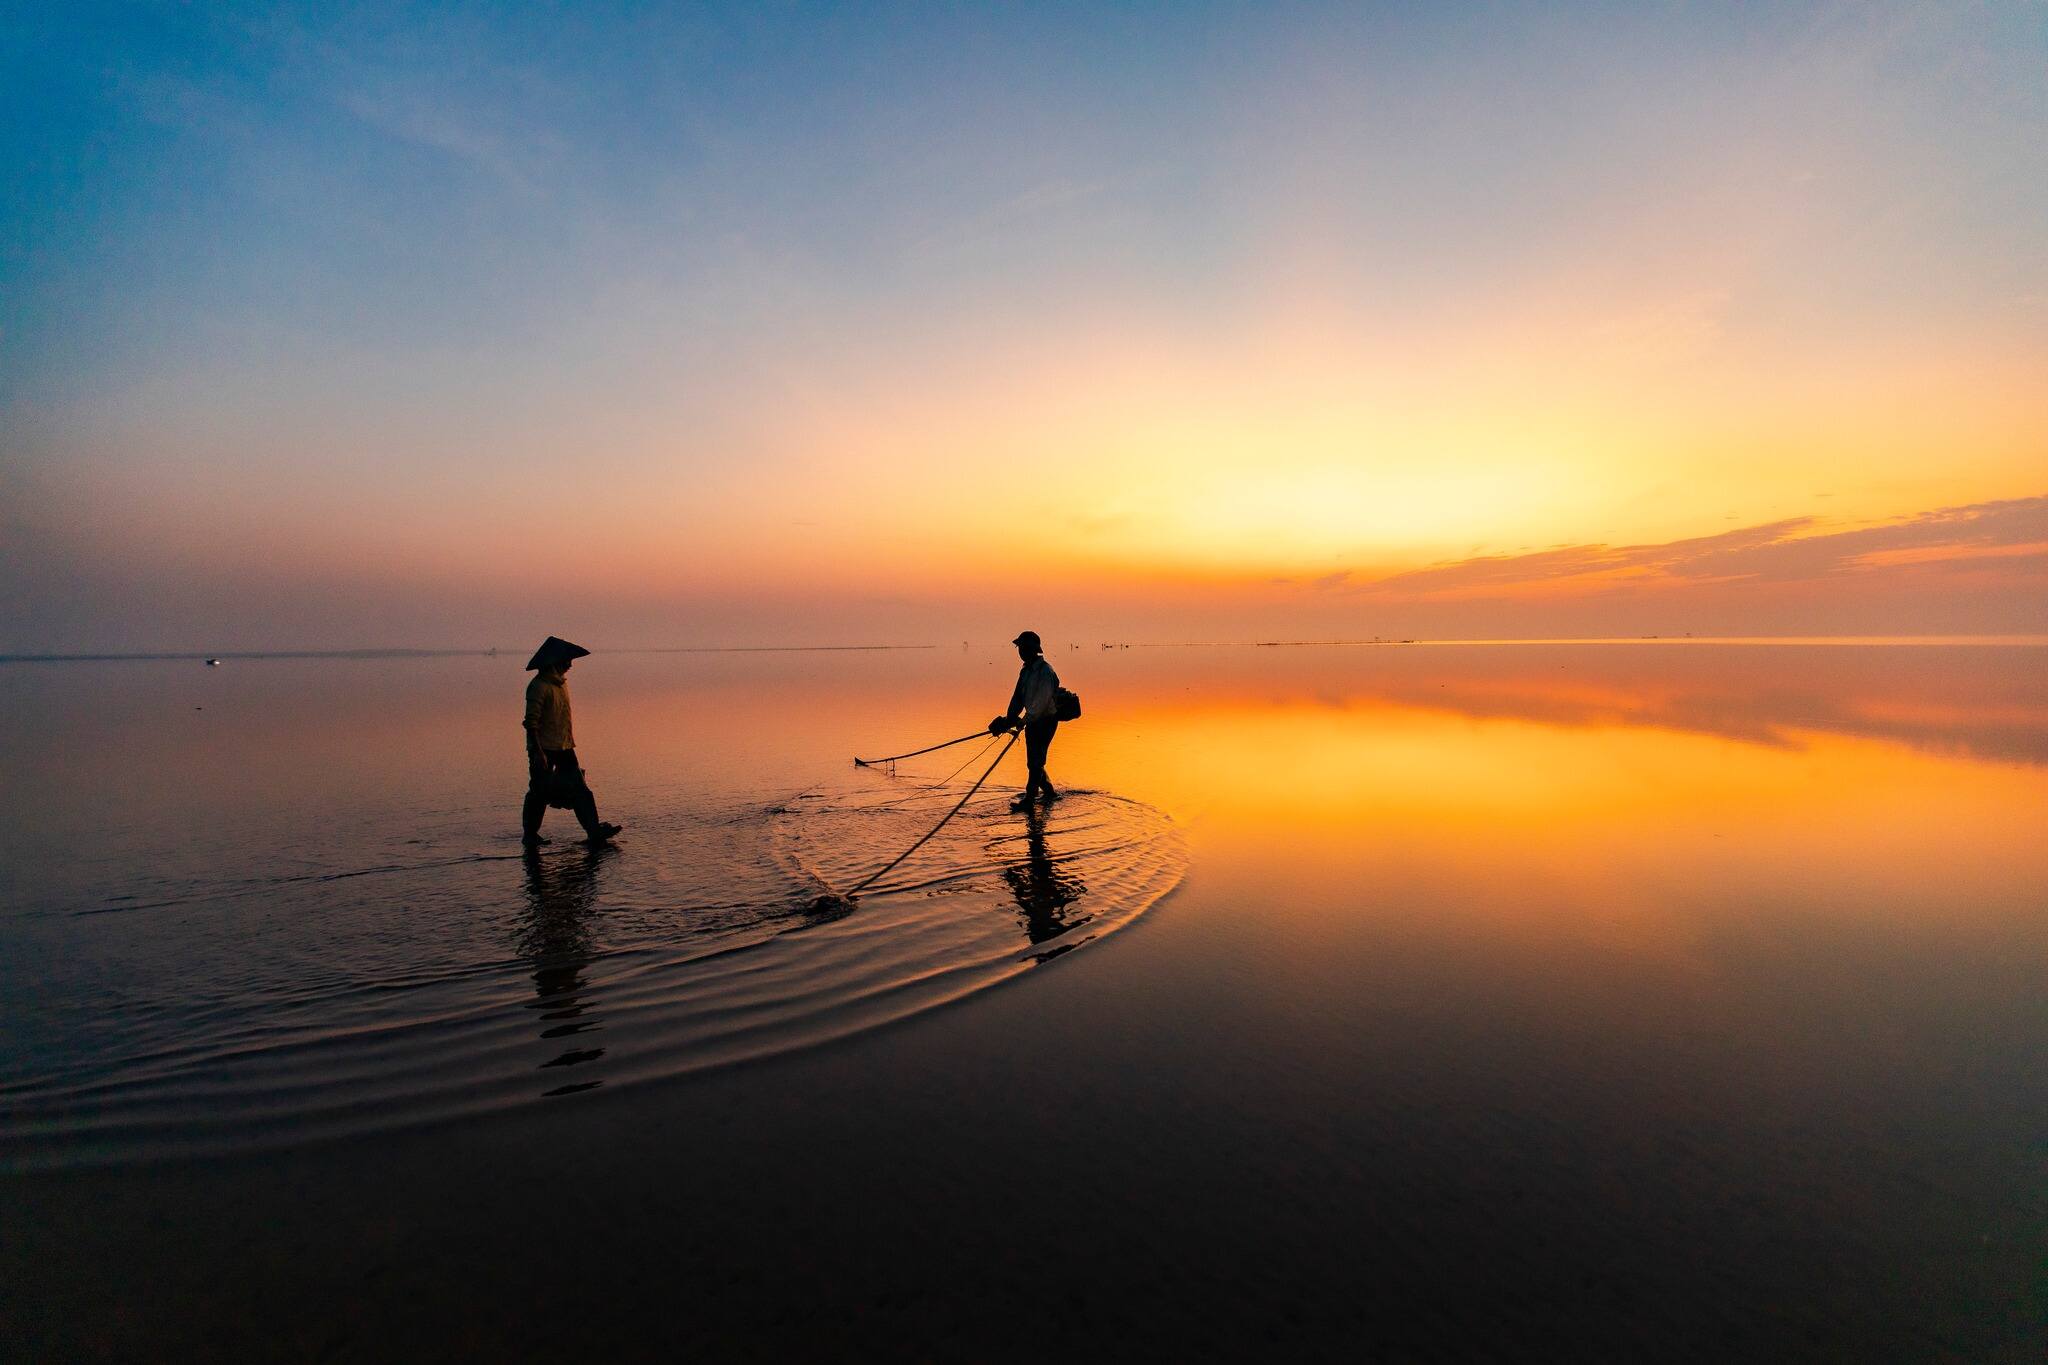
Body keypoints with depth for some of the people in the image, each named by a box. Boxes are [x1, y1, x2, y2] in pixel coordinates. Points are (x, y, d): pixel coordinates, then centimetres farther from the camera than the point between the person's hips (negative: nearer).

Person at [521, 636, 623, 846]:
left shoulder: (561, 682, 13)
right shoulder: (539, 686, -15)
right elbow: (531, 722, -19)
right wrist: (538, 752, -23)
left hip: (564, 748, 8)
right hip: (544, 749, -8)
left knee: (579, 789, 1)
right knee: (539, 792, 2)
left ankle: (594, 830, -2)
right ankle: (530, 835, 16)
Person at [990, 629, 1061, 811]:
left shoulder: (1045, 671, -20)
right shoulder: (1026, 670, 8)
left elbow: (1042, 701, -25)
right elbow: (1018, 697, 11)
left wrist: (1023, 720, -25)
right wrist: (1009, 719, 3)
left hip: (1046, 721, -9)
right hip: (1033, 721, 9)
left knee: (1035, 761, -5)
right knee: (1034, 760, 15)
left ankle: (1028, 799, 2)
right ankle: (1048, 792, 30)